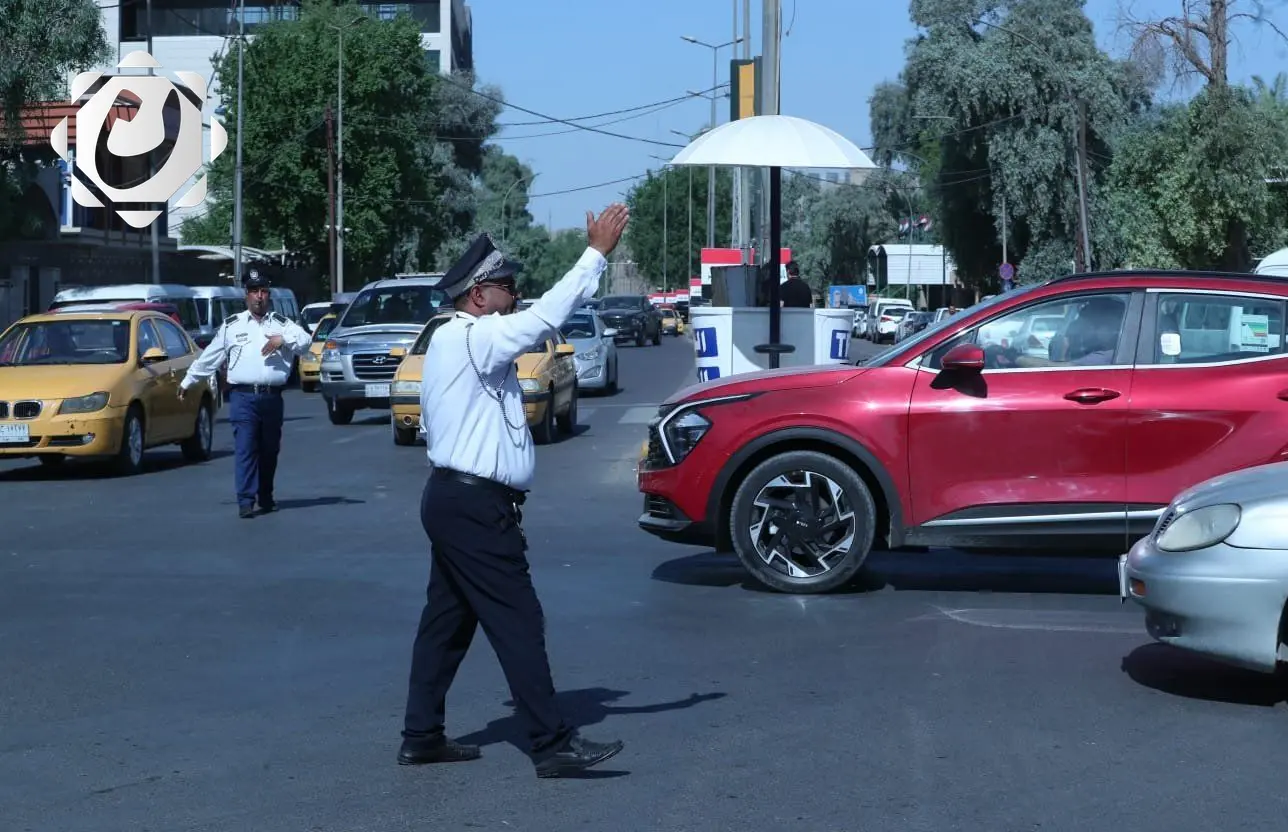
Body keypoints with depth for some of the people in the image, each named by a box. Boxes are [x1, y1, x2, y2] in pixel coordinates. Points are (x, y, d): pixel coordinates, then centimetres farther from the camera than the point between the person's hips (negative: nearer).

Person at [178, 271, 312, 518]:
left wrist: (283, 339, -19)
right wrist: (188, 381, 20)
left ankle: (266, 497, 23)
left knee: (270, 450, 10)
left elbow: (305, 340, -2)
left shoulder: (282, 323, 12)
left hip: (272, 397, 2)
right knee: (245, 449, -10)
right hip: (243, 397, -2)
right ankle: (246, 501, -10)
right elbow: (209, 356, 17)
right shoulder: (231, 325, 11)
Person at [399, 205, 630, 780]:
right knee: (518, 622, -8)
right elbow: (544, 318, -24)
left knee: (447, 619, 13)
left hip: (457, 499, 11)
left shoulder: (457, 340, 17)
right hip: (475, 506, -11)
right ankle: (552, 745, -6)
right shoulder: (471, 339, -17)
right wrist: (597, 254, -22)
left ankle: (421, 735, 18)